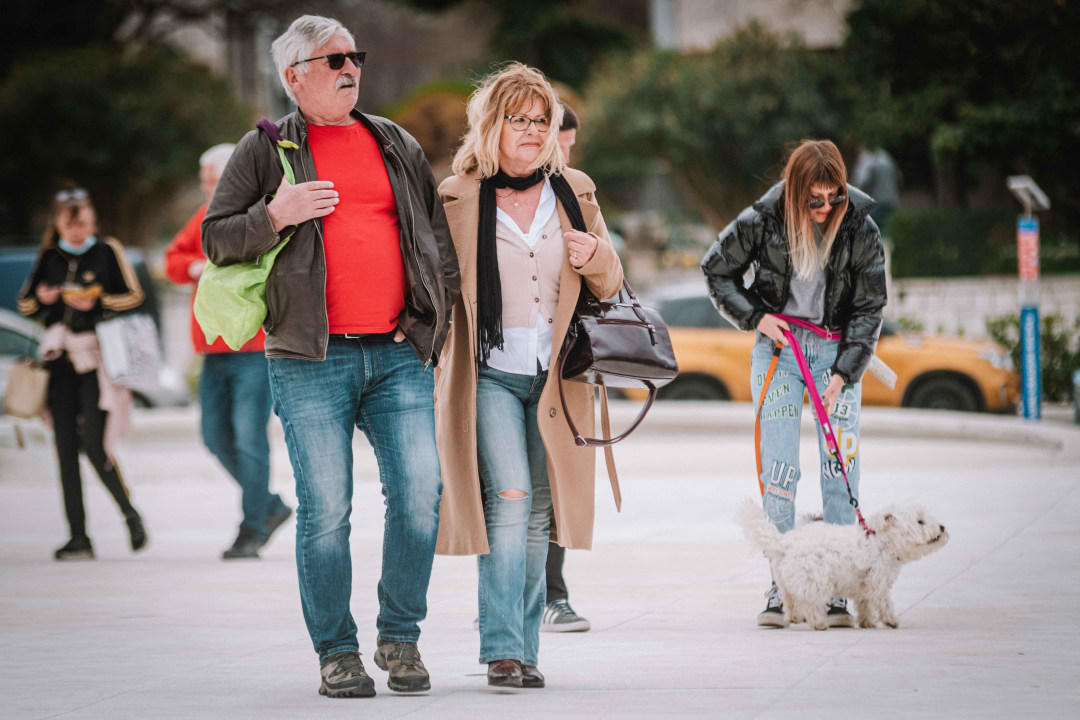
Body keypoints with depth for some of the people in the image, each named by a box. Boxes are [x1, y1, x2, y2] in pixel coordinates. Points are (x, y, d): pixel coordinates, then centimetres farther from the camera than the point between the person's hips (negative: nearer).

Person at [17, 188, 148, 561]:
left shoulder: (108, 251, 2)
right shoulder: (49, 257, 13)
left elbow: (133, 296, -1)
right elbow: (24, 303, 17)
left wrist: (97, 303, -15)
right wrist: (41, 299, -5)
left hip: (97, 358, -4)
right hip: (60, 360, 4)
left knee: (94, 444, -12)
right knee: (66, 448, 0)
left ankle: (130, 513, 11)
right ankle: (78, 536, 3)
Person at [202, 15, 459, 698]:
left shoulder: (398, 146, 17)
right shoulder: (267, 149, 8)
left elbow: (440, 242, 22)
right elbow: (216, 239, 5)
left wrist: (433, 323, 11)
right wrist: (273, 217, -13)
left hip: (399, 357, 3)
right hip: (312, 360, -3)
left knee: (420, 493, -9)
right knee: (325, 510, -4)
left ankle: (401, 638, 6)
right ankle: (337, 653, 7)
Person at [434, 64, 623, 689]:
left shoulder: (574, 193, 10)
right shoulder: (459, 198, 2)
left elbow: (610, 286, 14)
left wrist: (594, 256, -8)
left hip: (554, 377, 3)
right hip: (490, 374, -3)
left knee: (539, 515, 6)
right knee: (508, 501, -16)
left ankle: (525, 649, 14)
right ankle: (503, 651, -16)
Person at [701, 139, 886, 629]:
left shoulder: (860, 230, -8)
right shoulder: (764, 220, -9)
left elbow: (869, 308, -4)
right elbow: (716, 270, 5)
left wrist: (843, 373, -12)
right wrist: (754, 317, -6)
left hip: (837, 350, 0)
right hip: (777, 346, 0)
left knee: (841, 467, -6)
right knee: (778, 468, -5)